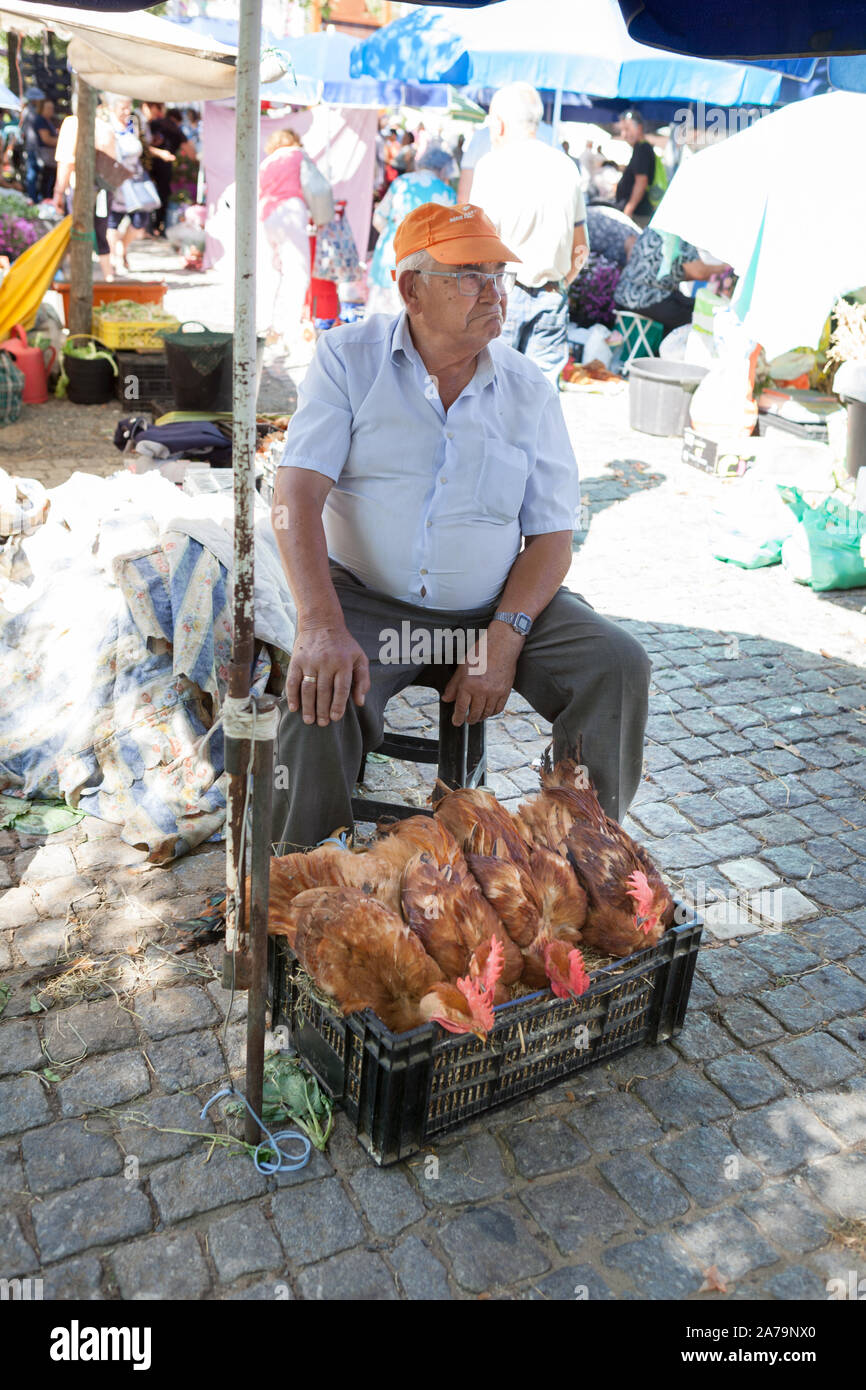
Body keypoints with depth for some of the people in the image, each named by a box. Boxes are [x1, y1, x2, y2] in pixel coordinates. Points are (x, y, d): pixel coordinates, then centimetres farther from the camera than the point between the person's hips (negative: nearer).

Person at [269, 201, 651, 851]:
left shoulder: (529, 390, 6)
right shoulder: (349, 357, 0)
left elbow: (551, 535, 2)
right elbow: (297, 495, -11)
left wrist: (504, 637, -16)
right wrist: (321, 625, -27)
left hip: (496, 607, 3)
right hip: (367, 601, -2)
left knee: (618, 665, -16)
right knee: (321, 689, -30)